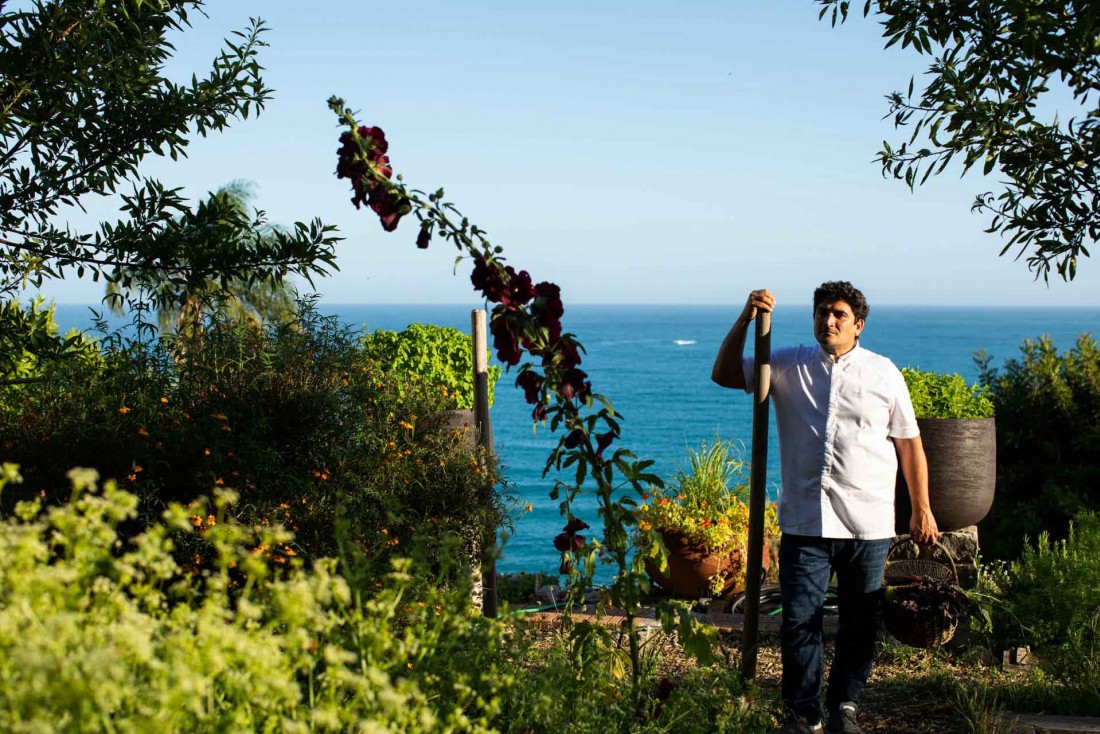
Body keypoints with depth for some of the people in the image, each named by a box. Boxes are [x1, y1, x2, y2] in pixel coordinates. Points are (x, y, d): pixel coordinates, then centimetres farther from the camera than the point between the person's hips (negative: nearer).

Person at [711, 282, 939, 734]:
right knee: (799, 619, 0)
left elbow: (909, 444, 8)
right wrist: (745, 321, -6)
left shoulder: (883, 373, 5)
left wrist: (921, 510, 7)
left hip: (868, 522, 0)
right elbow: (725, 374, 6)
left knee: (859, 623, 9)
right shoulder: (789, 366, 8)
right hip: (805, 521, 0)